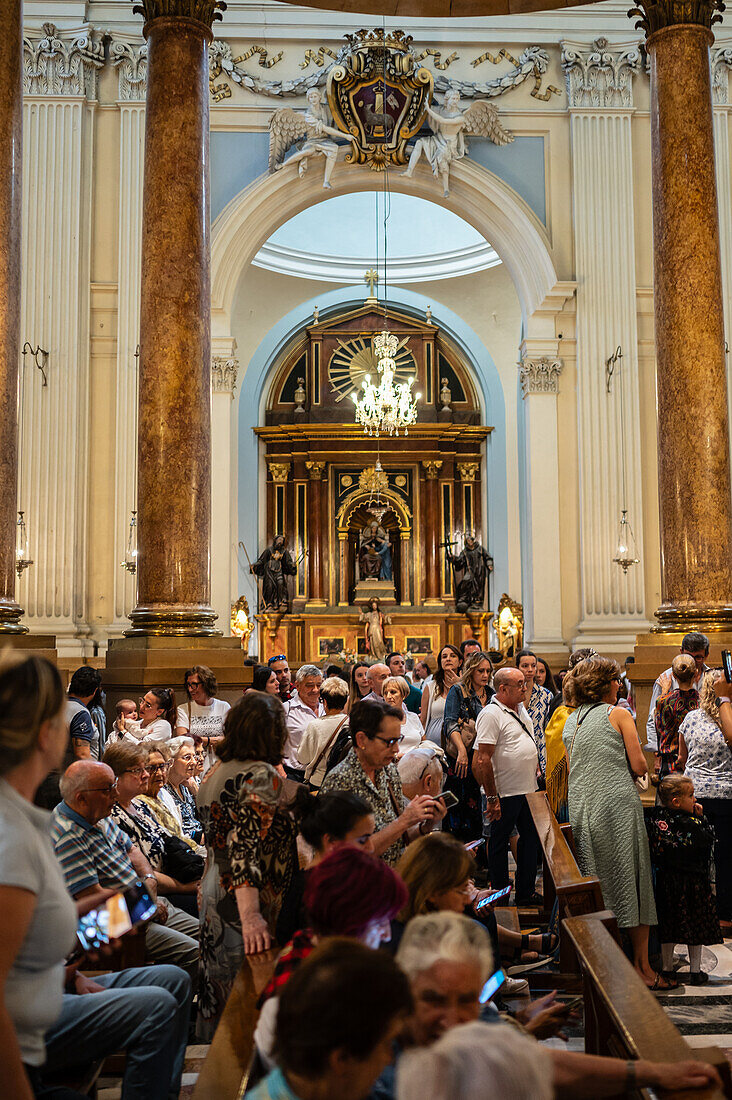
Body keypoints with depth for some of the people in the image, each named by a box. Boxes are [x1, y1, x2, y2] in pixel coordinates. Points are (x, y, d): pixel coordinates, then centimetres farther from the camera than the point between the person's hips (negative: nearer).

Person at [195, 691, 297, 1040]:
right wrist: (251, 916, -30)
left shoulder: (216, 773, 7)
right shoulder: (262, 776, -20)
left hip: (214, 888, 9)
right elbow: (246, 847, -27)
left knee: (219, 985, 20)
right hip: (248, 897, -9)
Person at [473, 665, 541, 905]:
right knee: (499, 842, 4)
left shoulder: (520, 709, 11)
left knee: (531, 837, 14)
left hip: (528, 789, 9)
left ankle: (526, 893, 26)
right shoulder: (490, 715, -17)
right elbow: (482, 760, -21)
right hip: (504, 793, -9)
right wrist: (491, 798, -22)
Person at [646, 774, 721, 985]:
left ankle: (667, 969, 22)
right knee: (695, 925, 10)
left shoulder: (655, 817, -7)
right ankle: (695, 971, 18)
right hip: (692, 881, -5)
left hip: (665, 879, 5)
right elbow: (709, 839, -9)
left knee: (668, 925, 14)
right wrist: (700, 818, -4)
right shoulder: (690, 824, -22)